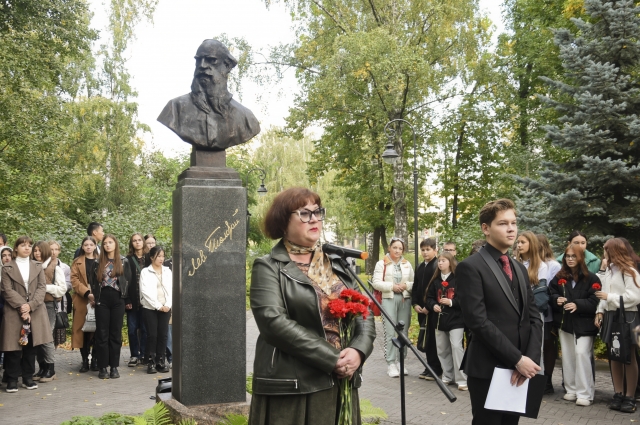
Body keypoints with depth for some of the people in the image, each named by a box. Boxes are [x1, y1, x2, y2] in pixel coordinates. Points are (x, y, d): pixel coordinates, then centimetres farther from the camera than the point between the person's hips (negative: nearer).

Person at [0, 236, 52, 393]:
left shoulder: (38, 266, 12)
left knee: (31, 346, 5)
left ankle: (28, 377, 14)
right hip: (14, 312, -2)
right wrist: (21, 307, -16)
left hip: (35, 311, 2)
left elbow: (42, 287, 3)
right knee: (14, 347, -3)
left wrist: (30, 305, -12)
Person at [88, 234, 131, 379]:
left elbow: (128, 281, 6)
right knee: (102, 334, 1)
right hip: (102, 300, 1)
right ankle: (103, 367, 6)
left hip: (117, 300, -1)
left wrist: (125, 296, 0)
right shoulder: (98, 263, 8)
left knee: (116, 334, 3)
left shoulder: (124, 262, 6)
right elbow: (92, 281, 10)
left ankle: (114, 367, 9)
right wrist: (92, 296, 1)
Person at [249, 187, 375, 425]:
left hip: (341, 383, 5)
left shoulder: (338, 264, 14)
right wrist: (331, 359, -19)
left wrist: (358, 350, -12)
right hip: (290, 388, -5)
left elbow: (365, 313, 9)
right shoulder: (269, 268, -3)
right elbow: (273, 322, -17)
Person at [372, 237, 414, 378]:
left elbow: (414, 283, 12)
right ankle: (391, 363, -2)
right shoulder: (382, 264, 4)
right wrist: (392, 286, -13)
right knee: (390, 332, -7)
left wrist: (406, 285, -8)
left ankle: (400, 361, 15)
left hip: (405, 300, 4)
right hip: (388, 300, -3)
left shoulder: (407, 264, 14)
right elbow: (376, 282, -4)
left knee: (404, 332, 5)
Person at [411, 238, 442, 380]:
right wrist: (415, 304, 5)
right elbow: (415, 288, 18)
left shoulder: (438, 266, -10)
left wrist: (429, 307, -16)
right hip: (421, 309, 7)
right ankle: (430, 367, 19)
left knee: (433, 339, -3)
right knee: (425, 339, 10)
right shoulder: (420, 267, 15)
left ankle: (436, 369, 7)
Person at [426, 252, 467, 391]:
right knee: (442, 349, 10)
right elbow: (429, 297, 12)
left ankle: (461, 379, -6)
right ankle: (448, 376, 23)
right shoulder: (435, 280, 10)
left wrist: (452, 302, -19)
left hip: (456, 320, -6)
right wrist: (433, 305, -7)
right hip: (440, 320, 6)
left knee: (456, 347, -12)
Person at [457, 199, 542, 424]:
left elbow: (534, 317, 9)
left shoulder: (519, 269, 15)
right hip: (487, 369, -7)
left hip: (519, 370, 7)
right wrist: (517, 359, -17)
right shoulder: (470, 267, -9)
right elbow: (478, 321, -17)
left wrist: (529, 358, -7)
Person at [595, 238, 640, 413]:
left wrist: (609, 297, -14)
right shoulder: (608, 269, 11)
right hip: (610, 316, 7)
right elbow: (603, 292, 10)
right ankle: (618, 394, 15)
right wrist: (600, 311, -1)